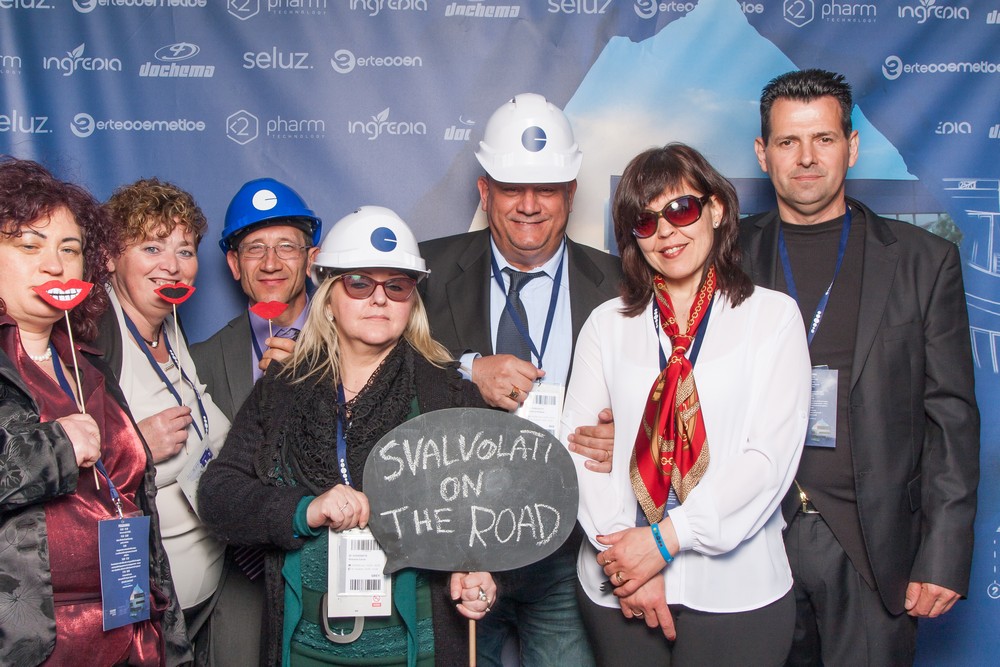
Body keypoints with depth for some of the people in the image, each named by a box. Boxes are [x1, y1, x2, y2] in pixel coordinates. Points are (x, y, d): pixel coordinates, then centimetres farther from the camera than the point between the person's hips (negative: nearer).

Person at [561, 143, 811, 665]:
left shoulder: (772, 315, 0)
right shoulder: (608, 325, 6)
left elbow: (771, 454, -8)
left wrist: (665, 539, -13)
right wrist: (625, 555, -13)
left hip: (737, 588, -1)